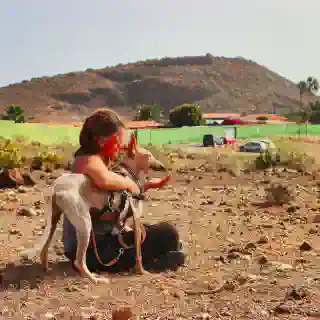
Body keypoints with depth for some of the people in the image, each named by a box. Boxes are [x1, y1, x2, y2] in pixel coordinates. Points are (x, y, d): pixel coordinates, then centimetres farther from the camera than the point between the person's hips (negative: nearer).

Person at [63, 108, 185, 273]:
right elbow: (105, 180, -44)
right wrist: (129, 182, -24)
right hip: (93, 250, -11)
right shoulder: (90, 160, -20)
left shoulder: (95, 159, 11)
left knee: (143, 228, 32)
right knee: (168, 233, -10)